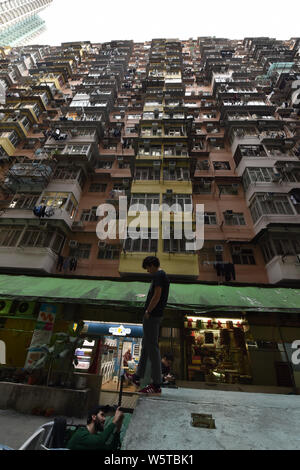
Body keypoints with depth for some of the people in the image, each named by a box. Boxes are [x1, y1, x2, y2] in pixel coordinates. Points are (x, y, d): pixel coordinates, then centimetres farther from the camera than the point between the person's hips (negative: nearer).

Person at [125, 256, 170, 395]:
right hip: (156, 315, 10)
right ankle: (137, 377, 32)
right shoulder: (164, 276, 16)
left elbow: (157, 295, -23)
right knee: (145, 346, 18)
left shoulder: (158, 275, -14)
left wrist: (148, 311, -13)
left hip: (152, 316, -10)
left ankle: (156, 385, 11)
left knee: (152, 348, -1)